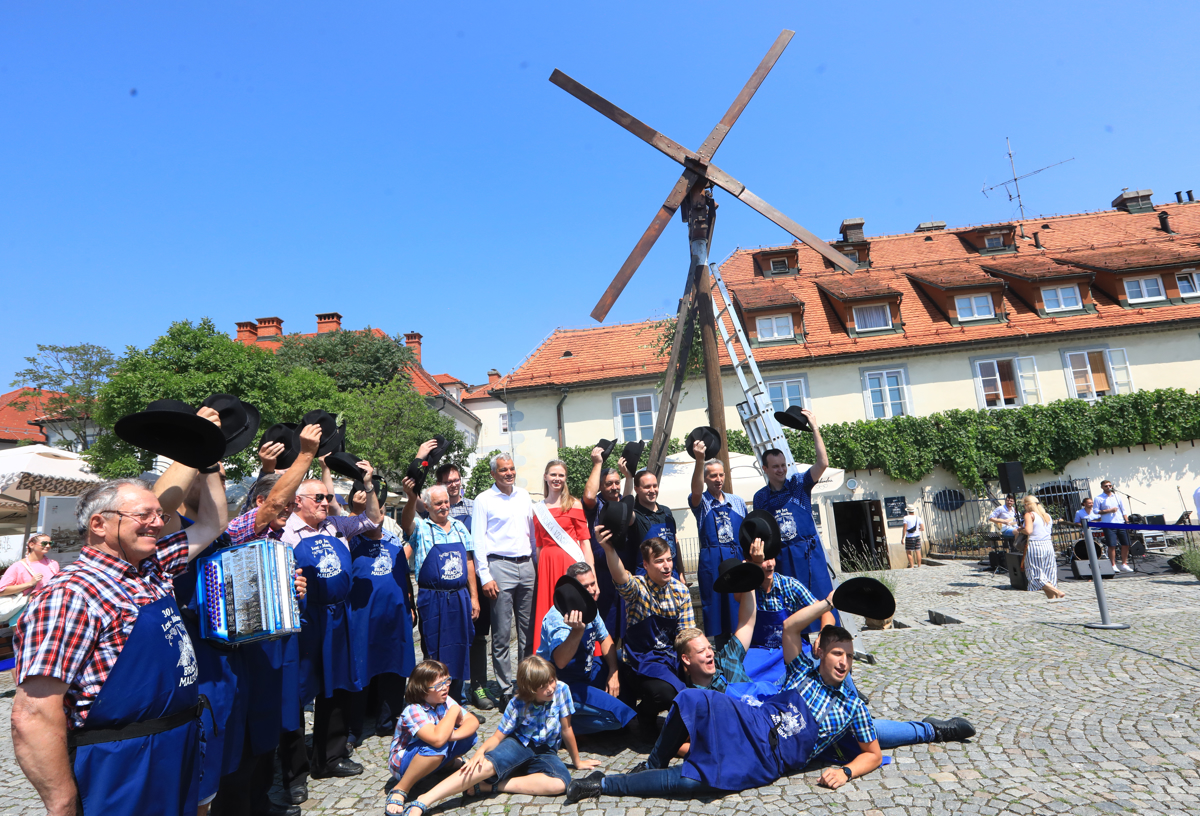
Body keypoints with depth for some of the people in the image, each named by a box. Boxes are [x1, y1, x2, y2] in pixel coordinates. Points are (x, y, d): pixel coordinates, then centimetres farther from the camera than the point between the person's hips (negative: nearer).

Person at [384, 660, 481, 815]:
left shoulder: (445, 701, -7)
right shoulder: (413, 711, -28)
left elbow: (473, 721, -12)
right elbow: (437, 739, -43)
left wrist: (454, 735, -32)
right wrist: (454, 711, -30)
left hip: (436, 756, 7)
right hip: (403, 763, -7)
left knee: (469, 736, -14)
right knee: (436, 748, -38)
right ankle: (399, 790, -20)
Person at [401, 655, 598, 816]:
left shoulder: (561, 690, -14)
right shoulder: (518, 704, -11)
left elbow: (566, 729, -5)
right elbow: (498, 736, -12)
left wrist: (577, 761, 4)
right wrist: (481, 750, -33)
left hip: (546, 753, 1)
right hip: (518, 744, -1)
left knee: (561, 783, -33)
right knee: (486, 765, -34)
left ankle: (488, 786, -25)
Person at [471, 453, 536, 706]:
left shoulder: (524, 496, 13)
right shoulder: (484, 500, 0)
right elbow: (478, 541, -3)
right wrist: (485, 577, -10)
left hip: (526, 566, 4)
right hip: (500, 566, -4)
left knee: (529, 630, 9)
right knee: (502, 633, 0)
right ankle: (505, 690, 10)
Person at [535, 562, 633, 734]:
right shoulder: (559, 616, -26)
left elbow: (605, 639, 14)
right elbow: (560, 661, -40)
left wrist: (614, 672, 0)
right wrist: (577, 631, -56)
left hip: (587, 672, 9)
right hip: (562, 684, -9)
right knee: (615, 712, -23)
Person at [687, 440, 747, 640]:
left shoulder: (737, 501, 13)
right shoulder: (701, 502, 1)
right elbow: (696, 491, -22)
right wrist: (699, 460, -37)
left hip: (738, 557, 3)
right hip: (712, 561, -3)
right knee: (717, 607, 2)